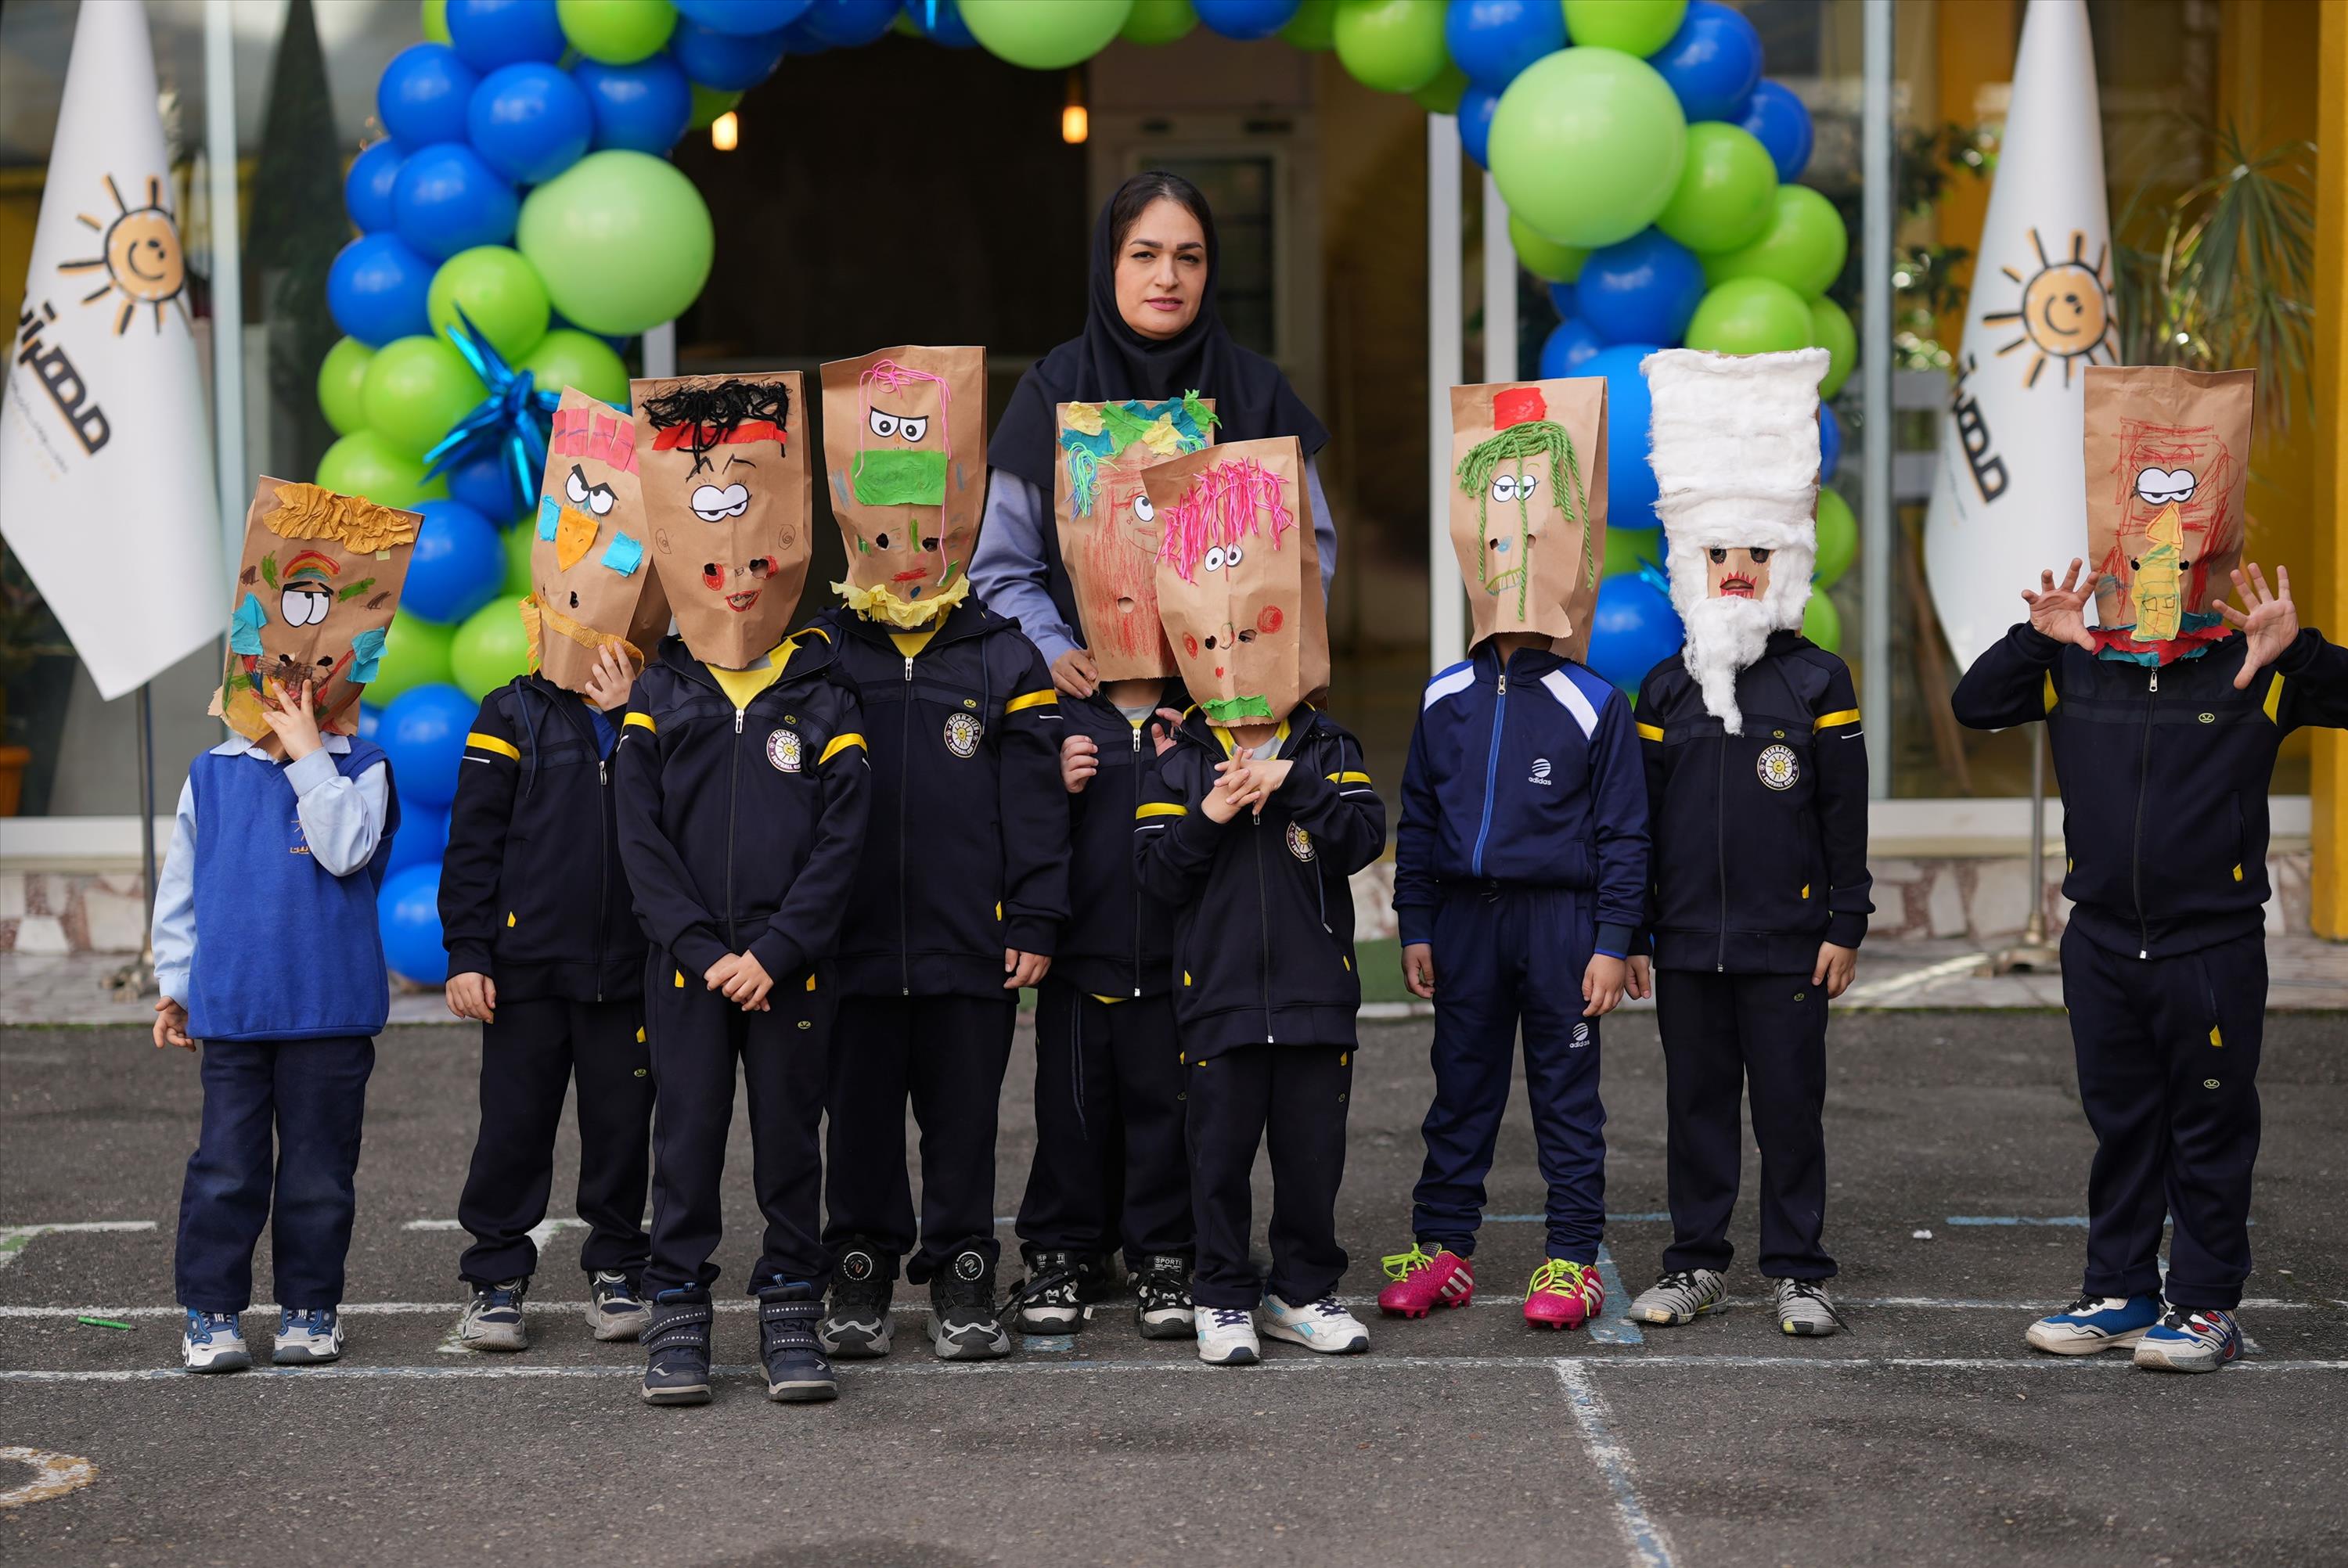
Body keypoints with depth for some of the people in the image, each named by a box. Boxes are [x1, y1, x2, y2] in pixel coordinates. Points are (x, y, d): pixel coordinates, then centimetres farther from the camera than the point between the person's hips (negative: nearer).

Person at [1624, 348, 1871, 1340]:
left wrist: (1845, 926, -3)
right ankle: (1697, 1262, 20)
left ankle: (1797, 1270, 12)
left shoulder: (1818, 683, -1)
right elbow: (1641, 819, 9)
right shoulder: (1664, 691, 6)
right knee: (1697, 1102, 10)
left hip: (1788, 942, -2)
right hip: (1687, 943, 3)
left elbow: (1845, 815, 0)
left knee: (1790, 1106, 2)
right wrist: (1630, 930, 6)